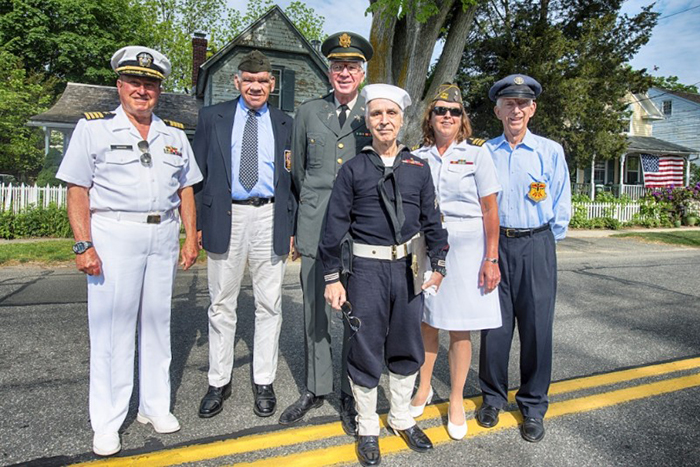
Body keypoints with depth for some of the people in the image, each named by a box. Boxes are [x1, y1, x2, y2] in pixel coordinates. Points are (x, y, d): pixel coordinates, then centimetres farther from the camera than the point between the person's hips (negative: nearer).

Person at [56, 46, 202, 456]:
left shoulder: (175, 135, 13)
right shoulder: (93, 128, 3)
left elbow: (186, 189, 14)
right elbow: (78, 190, -3)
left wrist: (191, 237, 6)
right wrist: (84, 245, -11)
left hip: (163, 234, 4)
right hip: (113, 234, -3)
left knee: (157, 321, 11)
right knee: (112, 326, 0)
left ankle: (155, 406, 26)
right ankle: (107, 422, 15)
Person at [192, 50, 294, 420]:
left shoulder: (285, 124, 11)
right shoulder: (212, 118, 9)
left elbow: (293, 179, 10)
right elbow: (199, 173, 8)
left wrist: (292, 227, 3)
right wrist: (197, 223, 0)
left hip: (270, 219, 1)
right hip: (224, 217, 0)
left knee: (269, 305, 7)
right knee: (222, 305, 8)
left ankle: (263, 382, 22)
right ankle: (218, 383, 24)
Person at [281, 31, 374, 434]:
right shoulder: (309, 112, 10)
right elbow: (298, 172, 14)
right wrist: (298, 226, 13)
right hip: (315, 229, 2)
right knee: (315, 314, 11)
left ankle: (352, 396, 24)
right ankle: (316, 388, 30)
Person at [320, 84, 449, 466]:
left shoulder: (419, 168, 7)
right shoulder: (353, 169, -1)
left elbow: (432, 221, 11)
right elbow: (335, 227, -3)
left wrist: (438, 264, 5)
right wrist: (332, 277, -5)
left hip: (409, 267, 3)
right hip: (367, 268, -3)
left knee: (406, 347, 16)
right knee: (366, 351, 7)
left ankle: (401, 417, 38)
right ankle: (367, 429, 28)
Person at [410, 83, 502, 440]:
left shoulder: (477, 152, 0)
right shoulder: (418, 157, 8)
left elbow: (490, 210, -4)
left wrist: (491, 259, -9)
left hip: (465, 247, -2)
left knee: (459, 328, 5)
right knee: (426, 321, 10)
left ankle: (456, 401, 22)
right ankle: (423, 388, 29)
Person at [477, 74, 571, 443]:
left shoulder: (551, 151, 4)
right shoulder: (484, 152, 6)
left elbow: (561, 208, 8)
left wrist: (544, 243, 7)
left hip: (536, 247, 0)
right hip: (495, 245, 1)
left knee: (536, 327, 4)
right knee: (494, 326, 5)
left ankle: (533, 407, 22)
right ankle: (493, 398, 25)